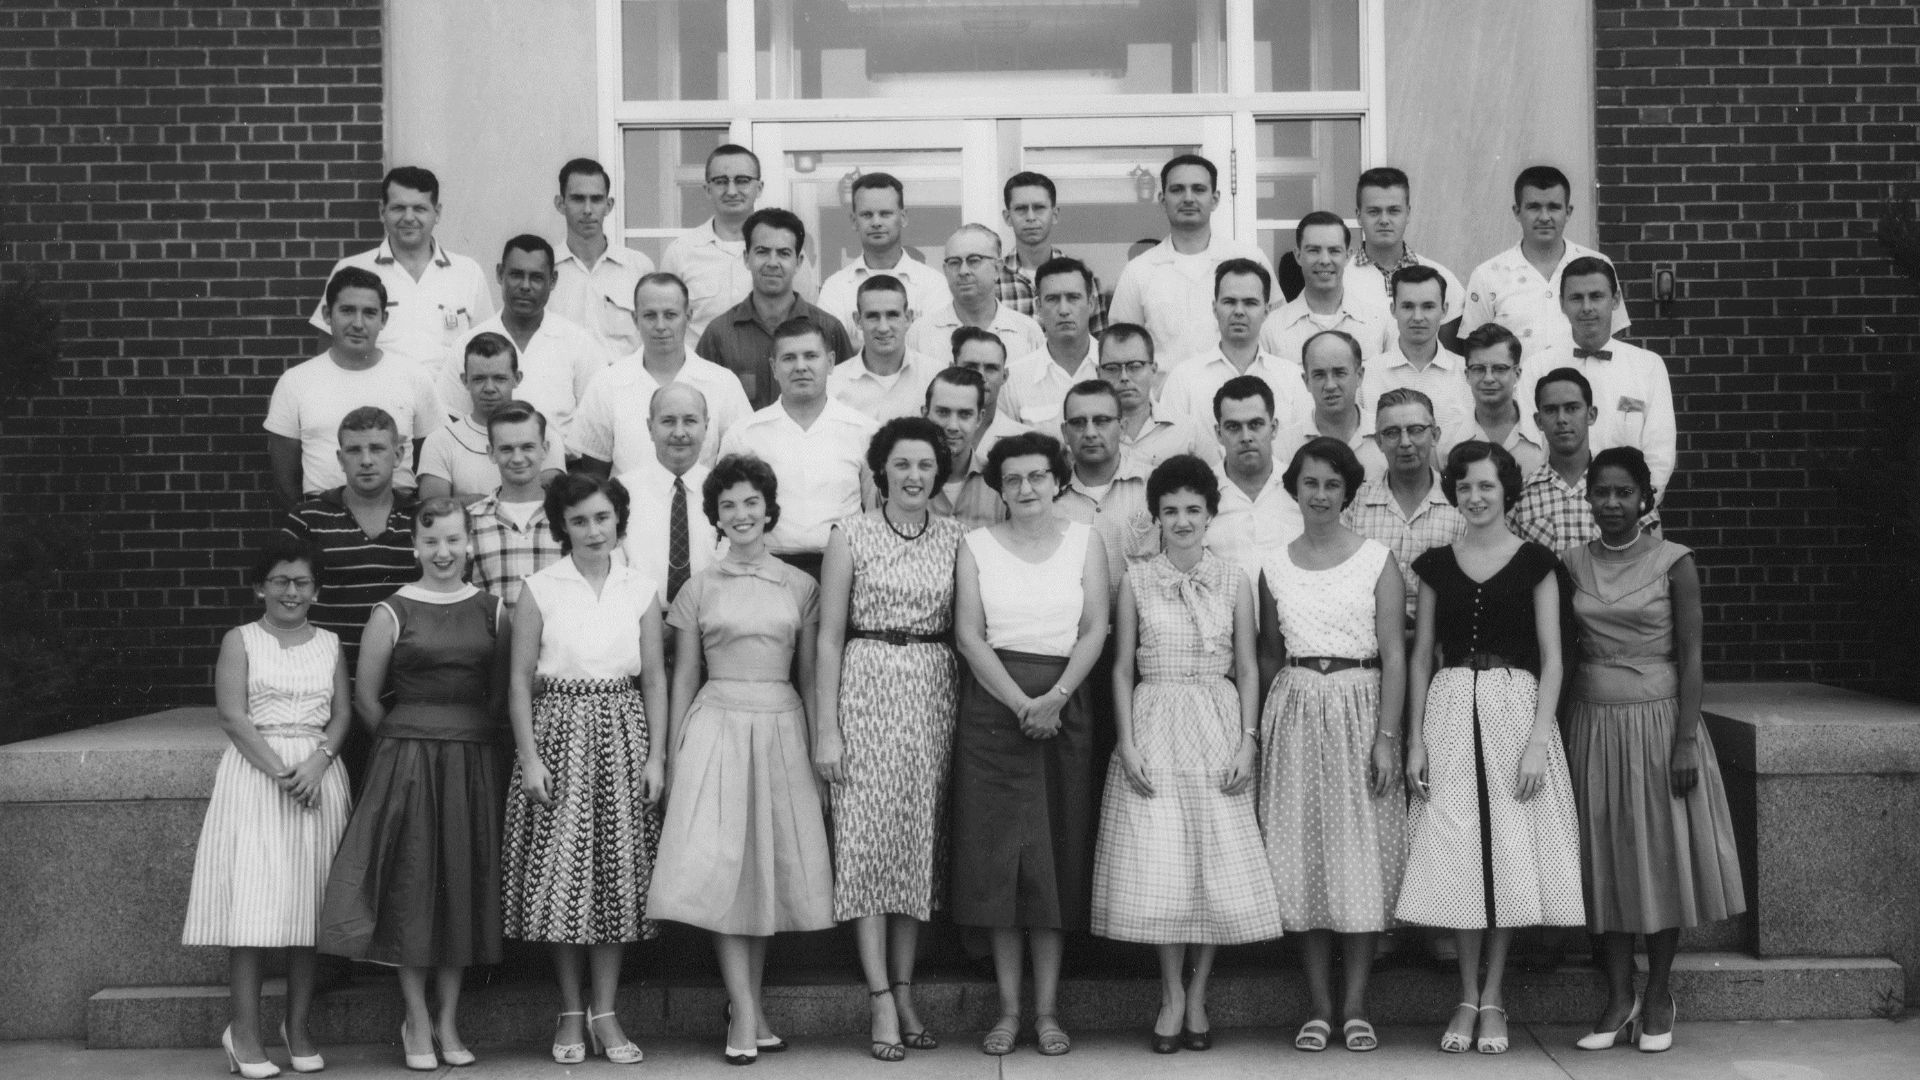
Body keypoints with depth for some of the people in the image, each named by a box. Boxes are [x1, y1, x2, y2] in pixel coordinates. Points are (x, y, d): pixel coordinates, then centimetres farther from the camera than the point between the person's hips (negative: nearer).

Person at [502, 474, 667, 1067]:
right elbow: (520, 679, -1)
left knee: (616, 872, 3)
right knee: (562, 873, -1)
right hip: (559, 734, -1)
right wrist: (529, 757, -8)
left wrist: (656, 754, -1)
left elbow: (655, 678, 6)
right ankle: (572, 1012, 12)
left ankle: (605, 1012, 11)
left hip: (622, 736, 2)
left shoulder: (641, 591, 5)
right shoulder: (539, 589, -1)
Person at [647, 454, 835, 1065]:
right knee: (719, 864, -10)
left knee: (771, 865, 3)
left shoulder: (800, 587, 7)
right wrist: (674, 758, 4)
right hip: (716, 724, -1)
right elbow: (684, 678, 8)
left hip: (781, 728, 1)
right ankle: (746, 1013, -8)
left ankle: (747, 1005, 13)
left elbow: (809, 676, 9)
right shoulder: (699, 590, 6)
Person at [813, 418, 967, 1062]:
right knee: (869, 839, -5)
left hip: (935, 695, 3)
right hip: (867, 690, -3)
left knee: (921, 841, 6)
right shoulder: (851, 535, 0)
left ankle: (905, 990, 14)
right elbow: (829, 636, -1)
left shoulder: (955, 538, 7)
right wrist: (826, 729, -6)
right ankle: (881, 1001, -2)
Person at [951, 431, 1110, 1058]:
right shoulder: (977, 546, 5)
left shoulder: (1083, 542, 8)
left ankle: (1047, 1010, 7)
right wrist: (1021, 705, -13)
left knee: (1058, 854, 1)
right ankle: (1008, 1009, 7)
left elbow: (1095, 630, 0)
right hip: (993, 706, -1)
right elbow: (969, 636, -2)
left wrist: (1056, 697, -14)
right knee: (997, 853, -1)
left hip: (1065, 706, 1)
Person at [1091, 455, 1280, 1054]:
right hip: (1153, 729, -1)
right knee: (1158, 867, -3)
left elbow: (1247, 670, 6)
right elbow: (1123, 669, 4)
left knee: (1219, 866, 0)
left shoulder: (1234, 582, 5)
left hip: (1219, 729, 1)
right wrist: (1127, 743, -5)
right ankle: (1172, 996, 10)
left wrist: (1247, 742, -3)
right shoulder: (1136, 580, 3)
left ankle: (1198, 994, 13)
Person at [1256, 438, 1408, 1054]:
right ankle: (1318, 1007, 9)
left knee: (1362, 855, -1)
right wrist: (1262, 730, 7)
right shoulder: (1275, 568, 8)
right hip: (1295, 714, 2)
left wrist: (1387, 737, -11)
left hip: (1360, 710, -2)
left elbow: (1394, 654, -4)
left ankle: (1355, 1005, 7)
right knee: (1302, 858, 2)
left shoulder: (1377, 560, 0)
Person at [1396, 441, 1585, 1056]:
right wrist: (1415, 740, 2)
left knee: (1511, 853, 0)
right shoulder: (1436, 565, 8)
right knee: (1457, 853, 0)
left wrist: (1538, 740, -10)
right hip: (1450, 712, 2)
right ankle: (1467, 999, 10)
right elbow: (1421, 657, 10)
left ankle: (1493, 1000, 9)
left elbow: (1550, 660, 0)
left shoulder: (1534, 563, 3)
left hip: (1515, 707, -2)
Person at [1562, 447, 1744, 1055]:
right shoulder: (1571, 563, 4)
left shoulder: (1673, 562, -4)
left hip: (1657, 719, -3)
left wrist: (1685, 741, -12)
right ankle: (1620, 998, 14)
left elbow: (1690, 657, -6)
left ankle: (1658, 998, 17)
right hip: (1593, 723, 3)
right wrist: (1558, 738, 4)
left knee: (1662, 856, 4)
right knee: (1606, 861, 5)